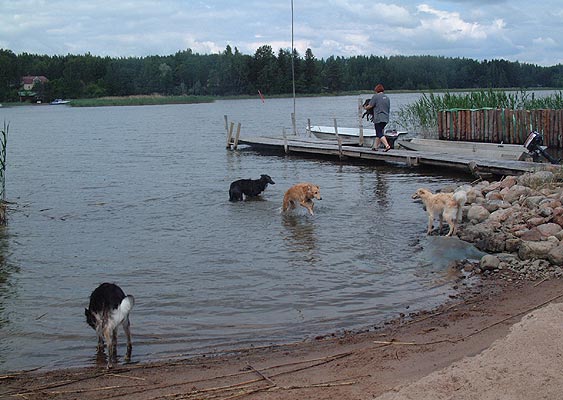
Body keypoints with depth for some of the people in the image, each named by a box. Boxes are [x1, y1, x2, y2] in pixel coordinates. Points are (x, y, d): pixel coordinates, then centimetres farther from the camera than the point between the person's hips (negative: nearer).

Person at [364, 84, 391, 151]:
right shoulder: (387, 98, 14)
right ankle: (375, 147, 19)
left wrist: (365, 108, 16)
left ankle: (387, 146, -22)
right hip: (386, 118, 7)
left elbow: (370, 106, -5)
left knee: (379, 133, -8)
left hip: (378, 118, -7)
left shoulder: (375, 96, -6)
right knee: (378, 133, 16)